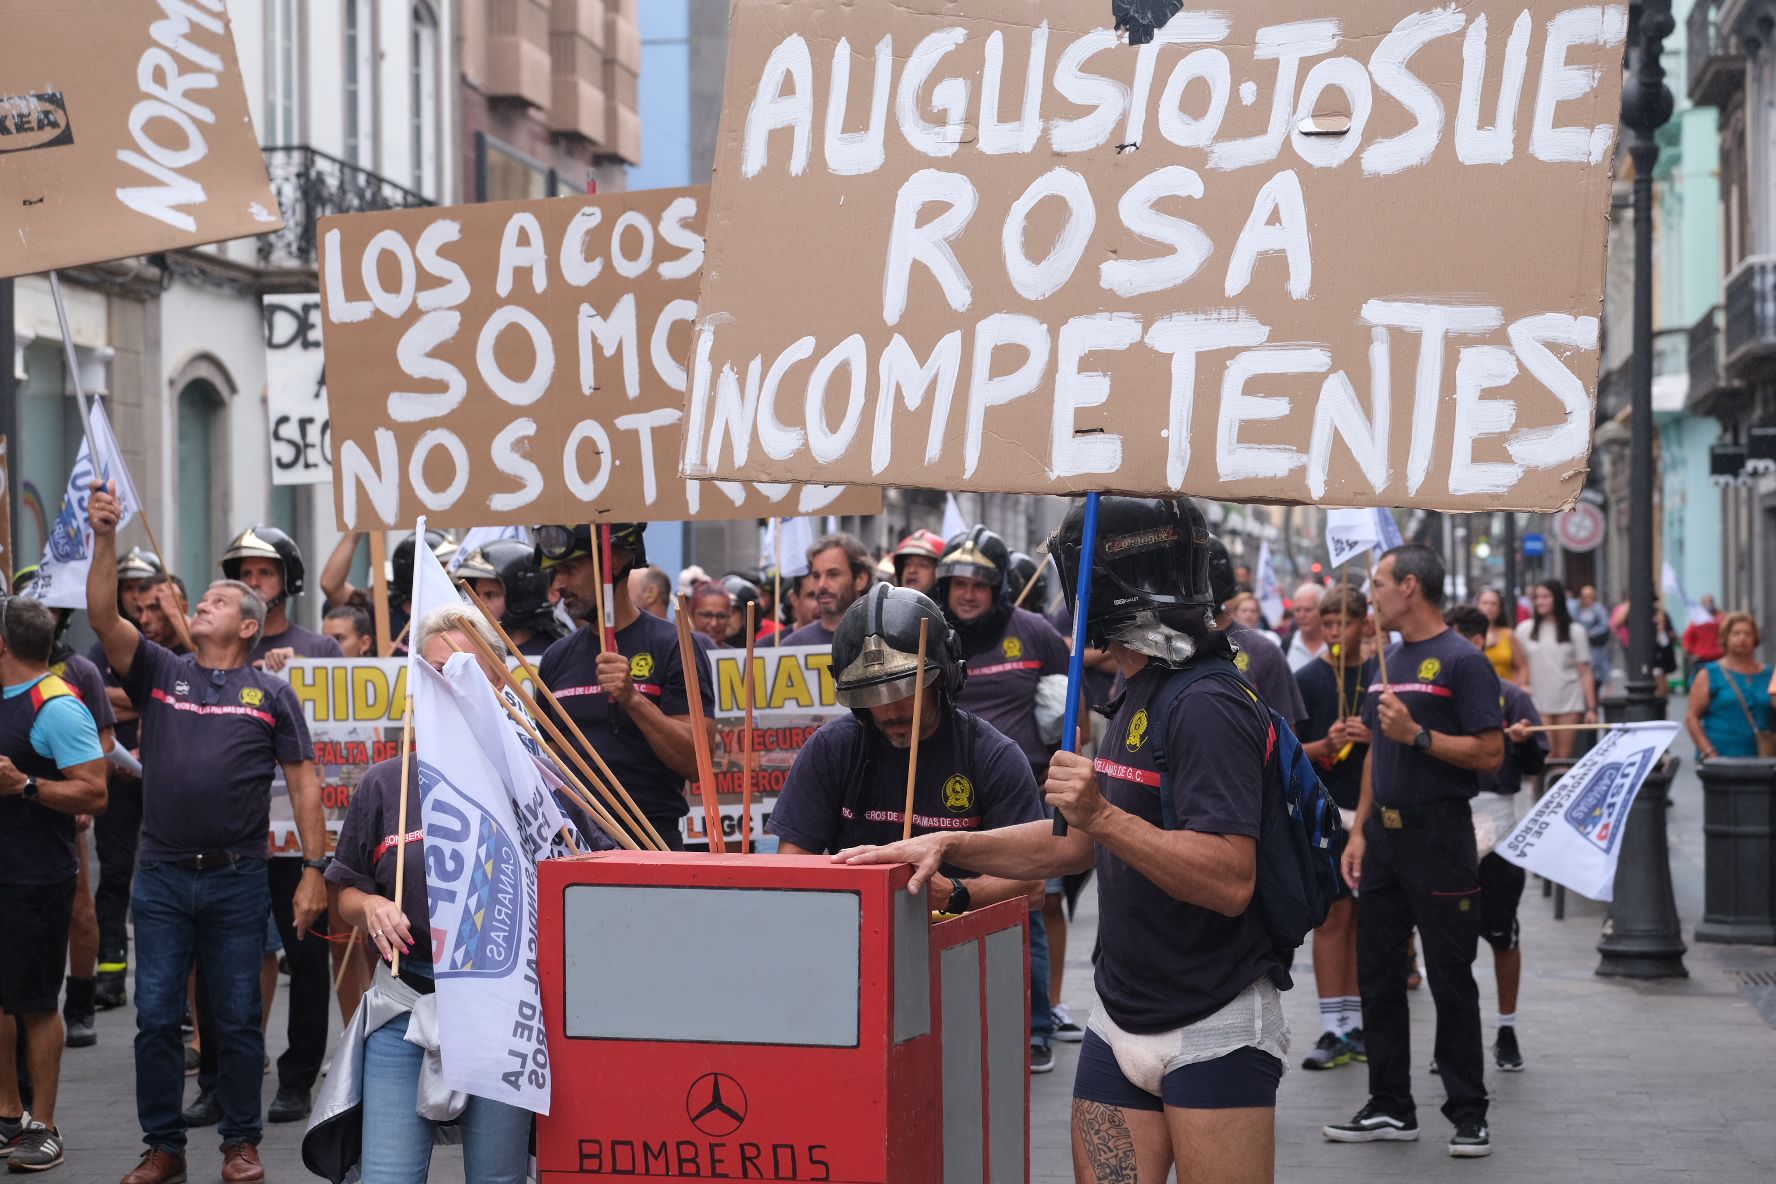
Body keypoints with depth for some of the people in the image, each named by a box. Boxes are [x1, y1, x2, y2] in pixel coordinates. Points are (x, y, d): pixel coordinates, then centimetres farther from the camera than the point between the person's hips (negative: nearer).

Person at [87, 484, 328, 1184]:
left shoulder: (270, 693, 5)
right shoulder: (159, 674, 9)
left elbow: (303, 780, 3)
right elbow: (103, 617, -5)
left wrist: (314, 870, -4)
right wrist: (105, 540, -16)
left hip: (237, 878, -2)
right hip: (162, 876, 2)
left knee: (238, 1019, 4)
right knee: (156, 1018, 4)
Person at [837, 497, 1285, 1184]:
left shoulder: (1207, 708, -18)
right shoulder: (1140, 697, 14)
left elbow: (1230, 882, -26)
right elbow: (1080, 842, 19)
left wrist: (1104, 815, -30)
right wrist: (950, 846, 8)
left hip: (1212, 1031, -9)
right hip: (1121, 1021, 9)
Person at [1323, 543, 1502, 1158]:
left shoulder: (1462, 662, -9)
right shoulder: (1387, 661, 14)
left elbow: (1489, 753, -15)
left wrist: (1417, 735, -21)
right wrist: (1359, 830, 12)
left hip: (1439, 836, -8)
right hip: (1384, 835, 8)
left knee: (1451, 980, -1)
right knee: (1377, 974, 9)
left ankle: (1469, 1114, 8)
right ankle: (1390, 1107, 18)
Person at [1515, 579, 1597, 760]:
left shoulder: (1574, 631, 5)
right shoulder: (1525, 629, 7)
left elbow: (1585, 673, 3)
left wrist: (1591, 708, -3)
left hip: (1569, 702, 0)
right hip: (1539, 703, 0)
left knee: (1564, 757, 1)